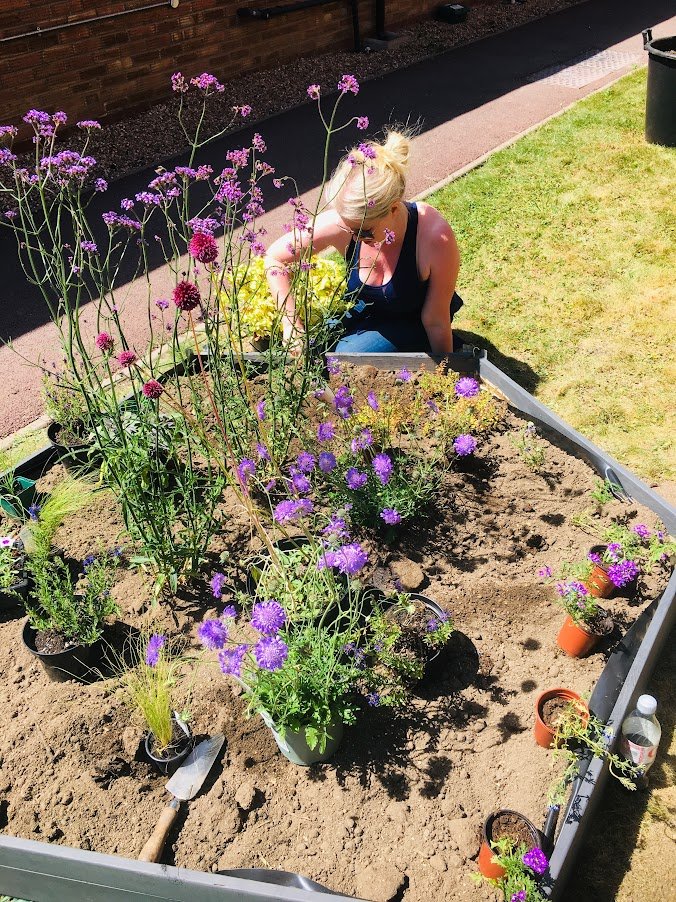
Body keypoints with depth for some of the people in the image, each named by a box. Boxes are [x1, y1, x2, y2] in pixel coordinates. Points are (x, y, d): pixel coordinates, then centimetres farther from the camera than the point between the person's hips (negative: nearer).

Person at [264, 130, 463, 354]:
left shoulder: (435, 239, -34)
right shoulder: (340, 222, -26)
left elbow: (435, 320, -23)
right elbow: (274, 258, -12)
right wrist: (292, 325, -18)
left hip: (413, 325, -3)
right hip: (362, 313, 4)